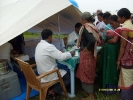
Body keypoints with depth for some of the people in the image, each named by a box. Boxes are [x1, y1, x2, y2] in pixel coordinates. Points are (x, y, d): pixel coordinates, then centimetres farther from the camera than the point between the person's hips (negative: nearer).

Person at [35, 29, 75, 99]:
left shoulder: (39, 45, 2)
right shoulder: (48, 46, -26)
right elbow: (61, 57, -26)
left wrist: (58, 52, 11)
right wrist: (71, 53, -9)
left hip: (42, 72, 9)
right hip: (48, 74, -9)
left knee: (63, 71, 25)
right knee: (68, 77, 8)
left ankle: (51, 88, 18)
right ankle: (53, 91, 5)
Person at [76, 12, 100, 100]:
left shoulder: (85, 28, -17)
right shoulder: (93, 27, 10)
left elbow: (92, 40, -32)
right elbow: (96, 39, 12)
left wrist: (87, 49, -18)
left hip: (86, 54, -9)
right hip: (91, 53, 9)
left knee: (86, 74, 3)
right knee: (89, 73, 20)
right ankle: (90, 90, 37)